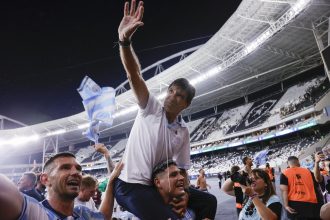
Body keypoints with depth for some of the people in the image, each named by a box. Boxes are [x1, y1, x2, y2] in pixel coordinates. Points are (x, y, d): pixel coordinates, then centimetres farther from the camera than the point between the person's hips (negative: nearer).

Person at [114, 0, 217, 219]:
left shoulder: (183, 131, 3)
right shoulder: (151, 107, -9)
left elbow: (181, 169, 9)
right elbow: (133, 74, -24)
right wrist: (124, 40, -39)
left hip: (159, 186, 6)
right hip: (131, 186, -5)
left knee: (208, 201, 4)